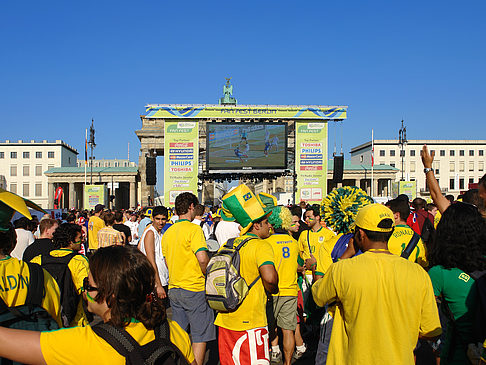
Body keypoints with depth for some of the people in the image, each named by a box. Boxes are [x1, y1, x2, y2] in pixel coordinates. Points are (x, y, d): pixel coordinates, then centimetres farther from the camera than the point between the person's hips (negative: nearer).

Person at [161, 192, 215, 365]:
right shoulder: (193, 229, -14)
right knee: (200, 335, 3)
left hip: (173, 289, 7)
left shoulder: (167, 233, 9)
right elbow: (202, 258, -23)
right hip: (194, 288, -7)